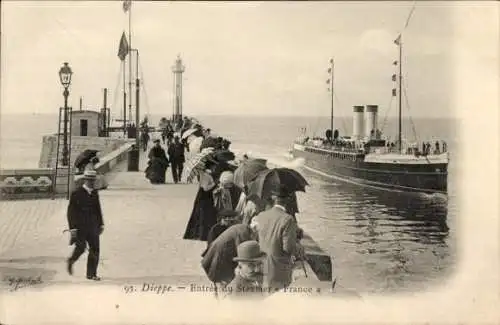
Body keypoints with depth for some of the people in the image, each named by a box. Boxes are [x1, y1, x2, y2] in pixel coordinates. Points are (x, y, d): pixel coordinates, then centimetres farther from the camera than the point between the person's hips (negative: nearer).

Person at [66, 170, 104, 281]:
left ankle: (91, 274, 5)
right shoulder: (76, 193, -6)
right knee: (81, 248, -10)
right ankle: (71, 261, 23)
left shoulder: (95, 193, 10)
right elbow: (71, 211, -7)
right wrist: (72, 228, -13)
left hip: (92, 226, 5)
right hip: (80, 226, -5)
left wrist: (101, 224, 14)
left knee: (95, 249, -2)